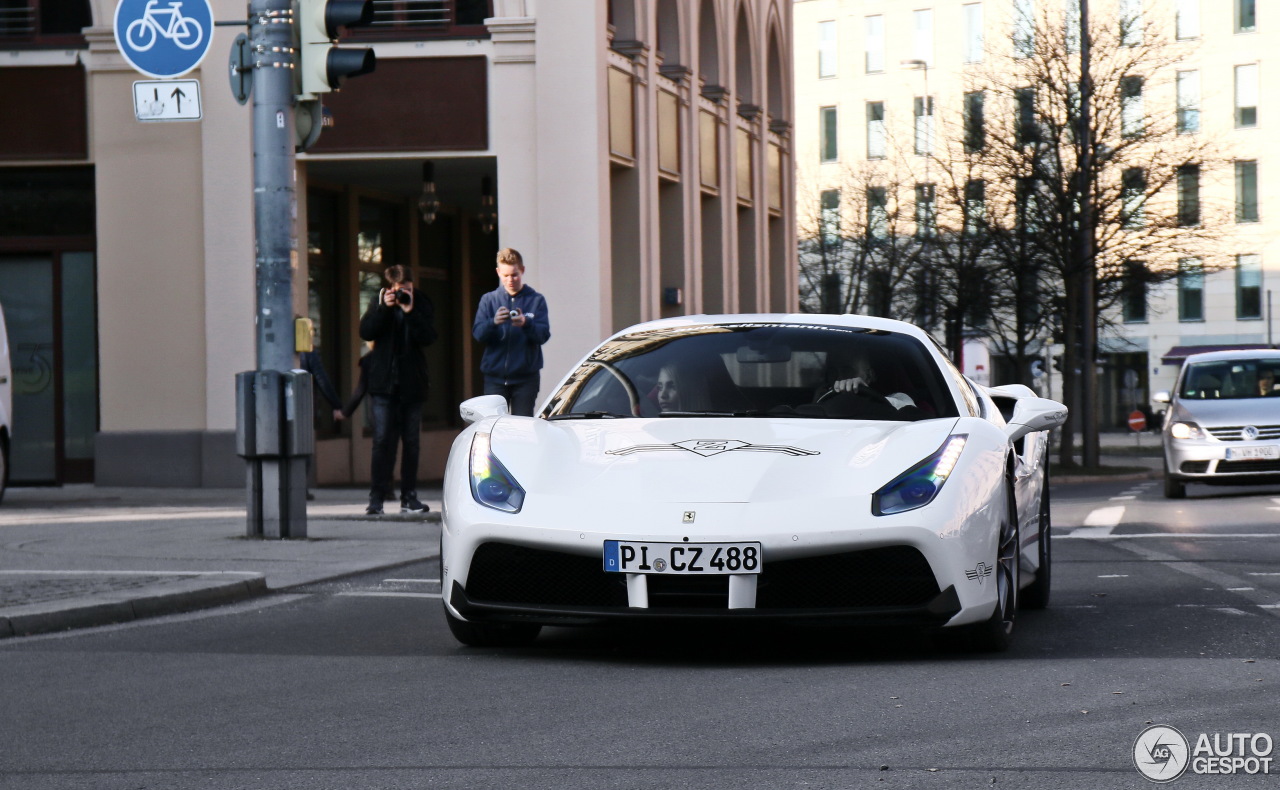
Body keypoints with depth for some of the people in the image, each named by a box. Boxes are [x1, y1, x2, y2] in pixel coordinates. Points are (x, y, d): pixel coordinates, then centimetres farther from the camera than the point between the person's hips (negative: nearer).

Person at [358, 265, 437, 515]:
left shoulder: (421, 304, 4)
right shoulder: (380, 304, 6)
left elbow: (428, 337, -8)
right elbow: (365, 332, -6)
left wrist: (410, 311, -16)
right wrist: (383, 307, -15)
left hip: (411, 384, 1)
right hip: (383, 382, -1)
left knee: (411, 441, 4)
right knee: (383, 440, -7)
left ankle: (409, 497, 11)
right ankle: (377, 497, -5)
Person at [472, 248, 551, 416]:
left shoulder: (536, 300, 5)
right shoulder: (489, 300, 9)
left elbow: (544, 334, -5)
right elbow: (478, 333, -3)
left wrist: (526, 324, -26)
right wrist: (493, 322, -24)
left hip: (525, 377, -1)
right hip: (495, 376, 1)